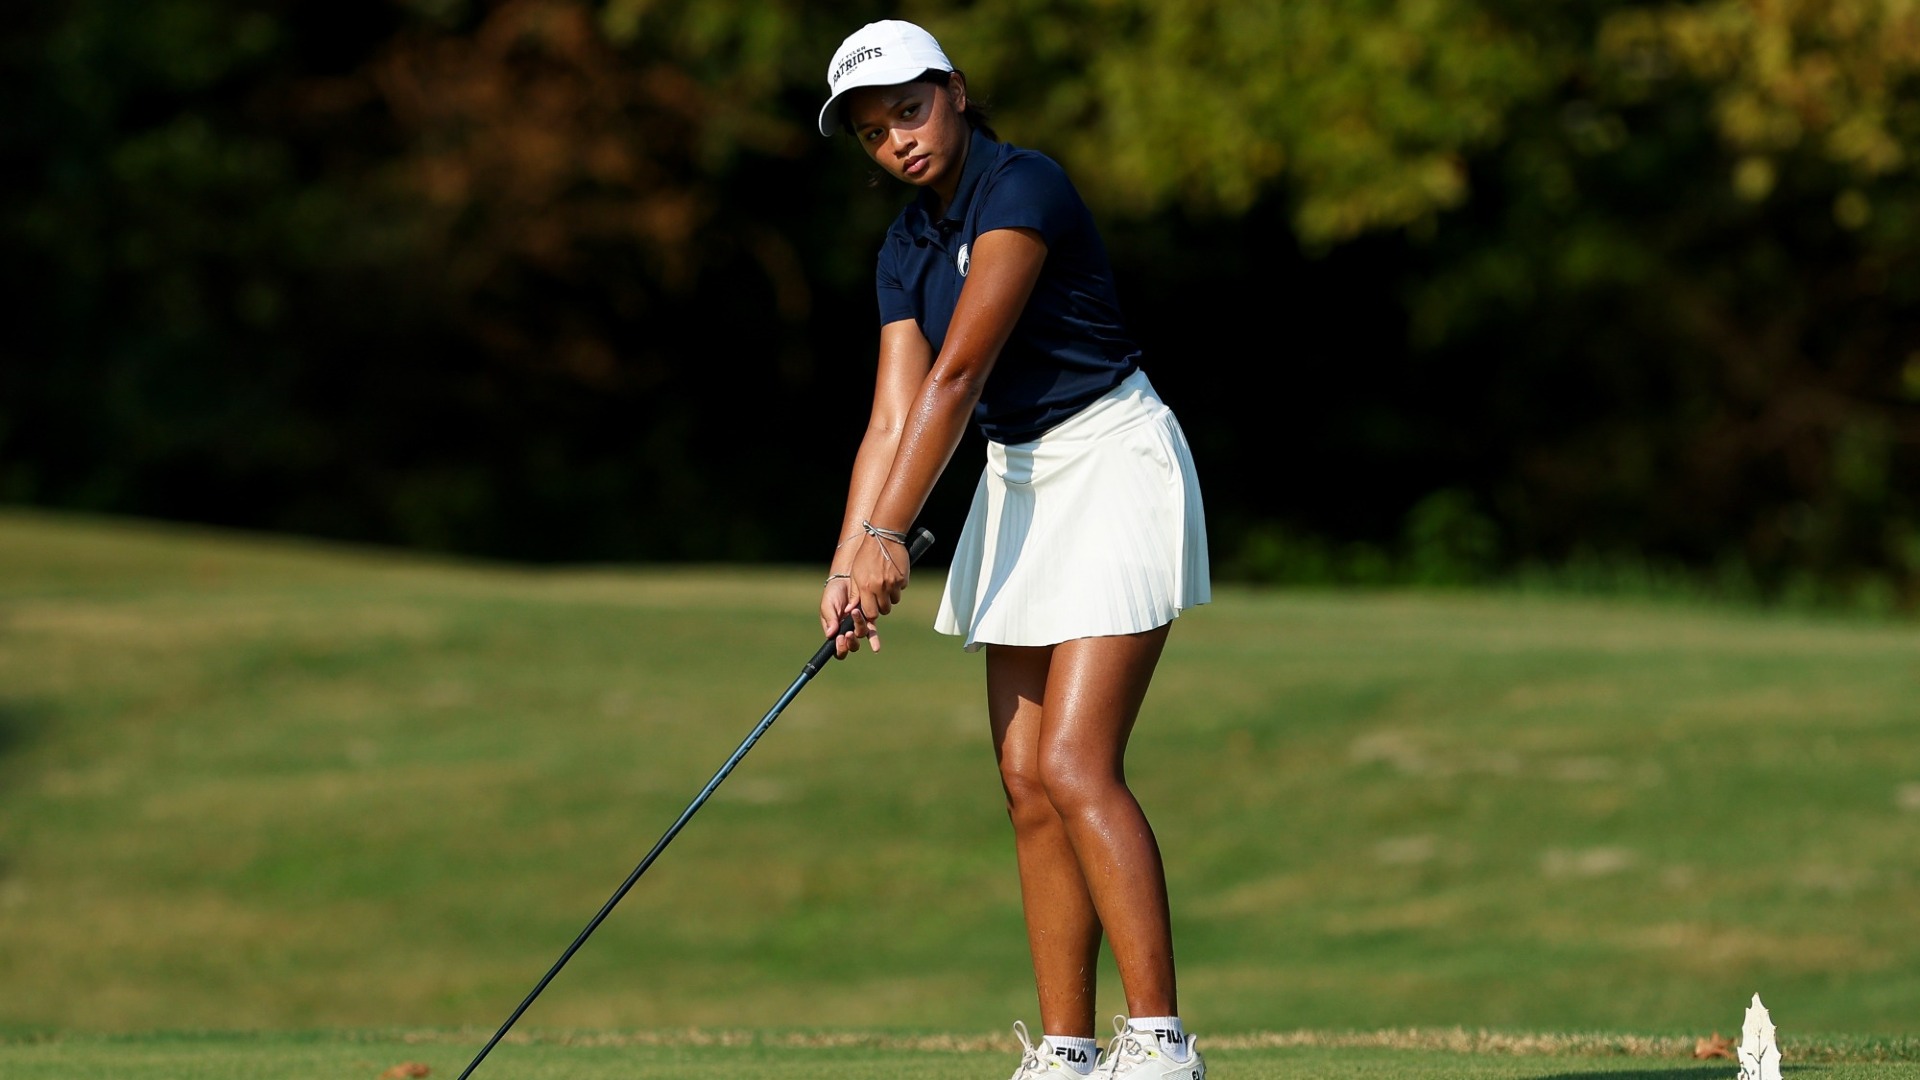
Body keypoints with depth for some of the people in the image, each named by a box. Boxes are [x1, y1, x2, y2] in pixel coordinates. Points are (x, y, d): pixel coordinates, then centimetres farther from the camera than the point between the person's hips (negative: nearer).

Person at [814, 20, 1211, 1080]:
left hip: (1114, 467, -9)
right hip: (1017, 482, 9)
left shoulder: (1025, 187, -18)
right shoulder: (907, 248, 8)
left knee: (1076, 768, -17)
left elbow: (958, 372, -22)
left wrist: (890, 535, -23)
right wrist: (846, 567, -9)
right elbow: (895, 414, 2)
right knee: (1027, 785, 3)